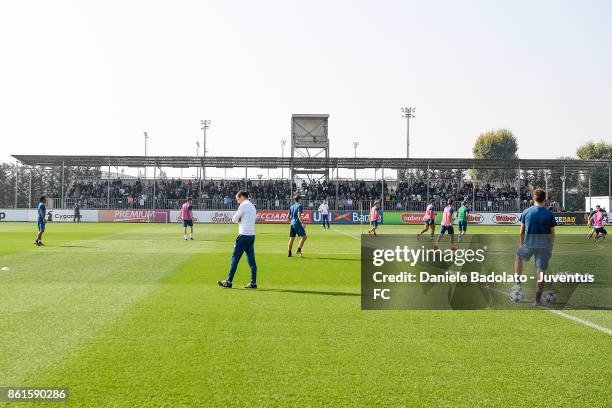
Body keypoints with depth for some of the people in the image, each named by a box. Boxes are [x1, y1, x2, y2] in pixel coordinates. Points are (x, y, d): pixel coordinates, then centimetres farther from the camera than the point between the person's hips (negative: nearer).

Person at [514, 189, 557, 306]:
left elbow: (522, 231, 4)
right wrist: (551, 249, 9)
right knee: (541, 271, 2)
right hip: (544, 246, 0)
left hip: (529, 244, 1)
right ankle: (538, 300, 2)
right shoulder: (549, 214, -1)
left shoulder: (526, 212, 0)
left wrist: (522, 245, 15)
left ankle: (518, 283, 24)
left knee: (518, 256, 30)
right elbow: (552, 234, 1)